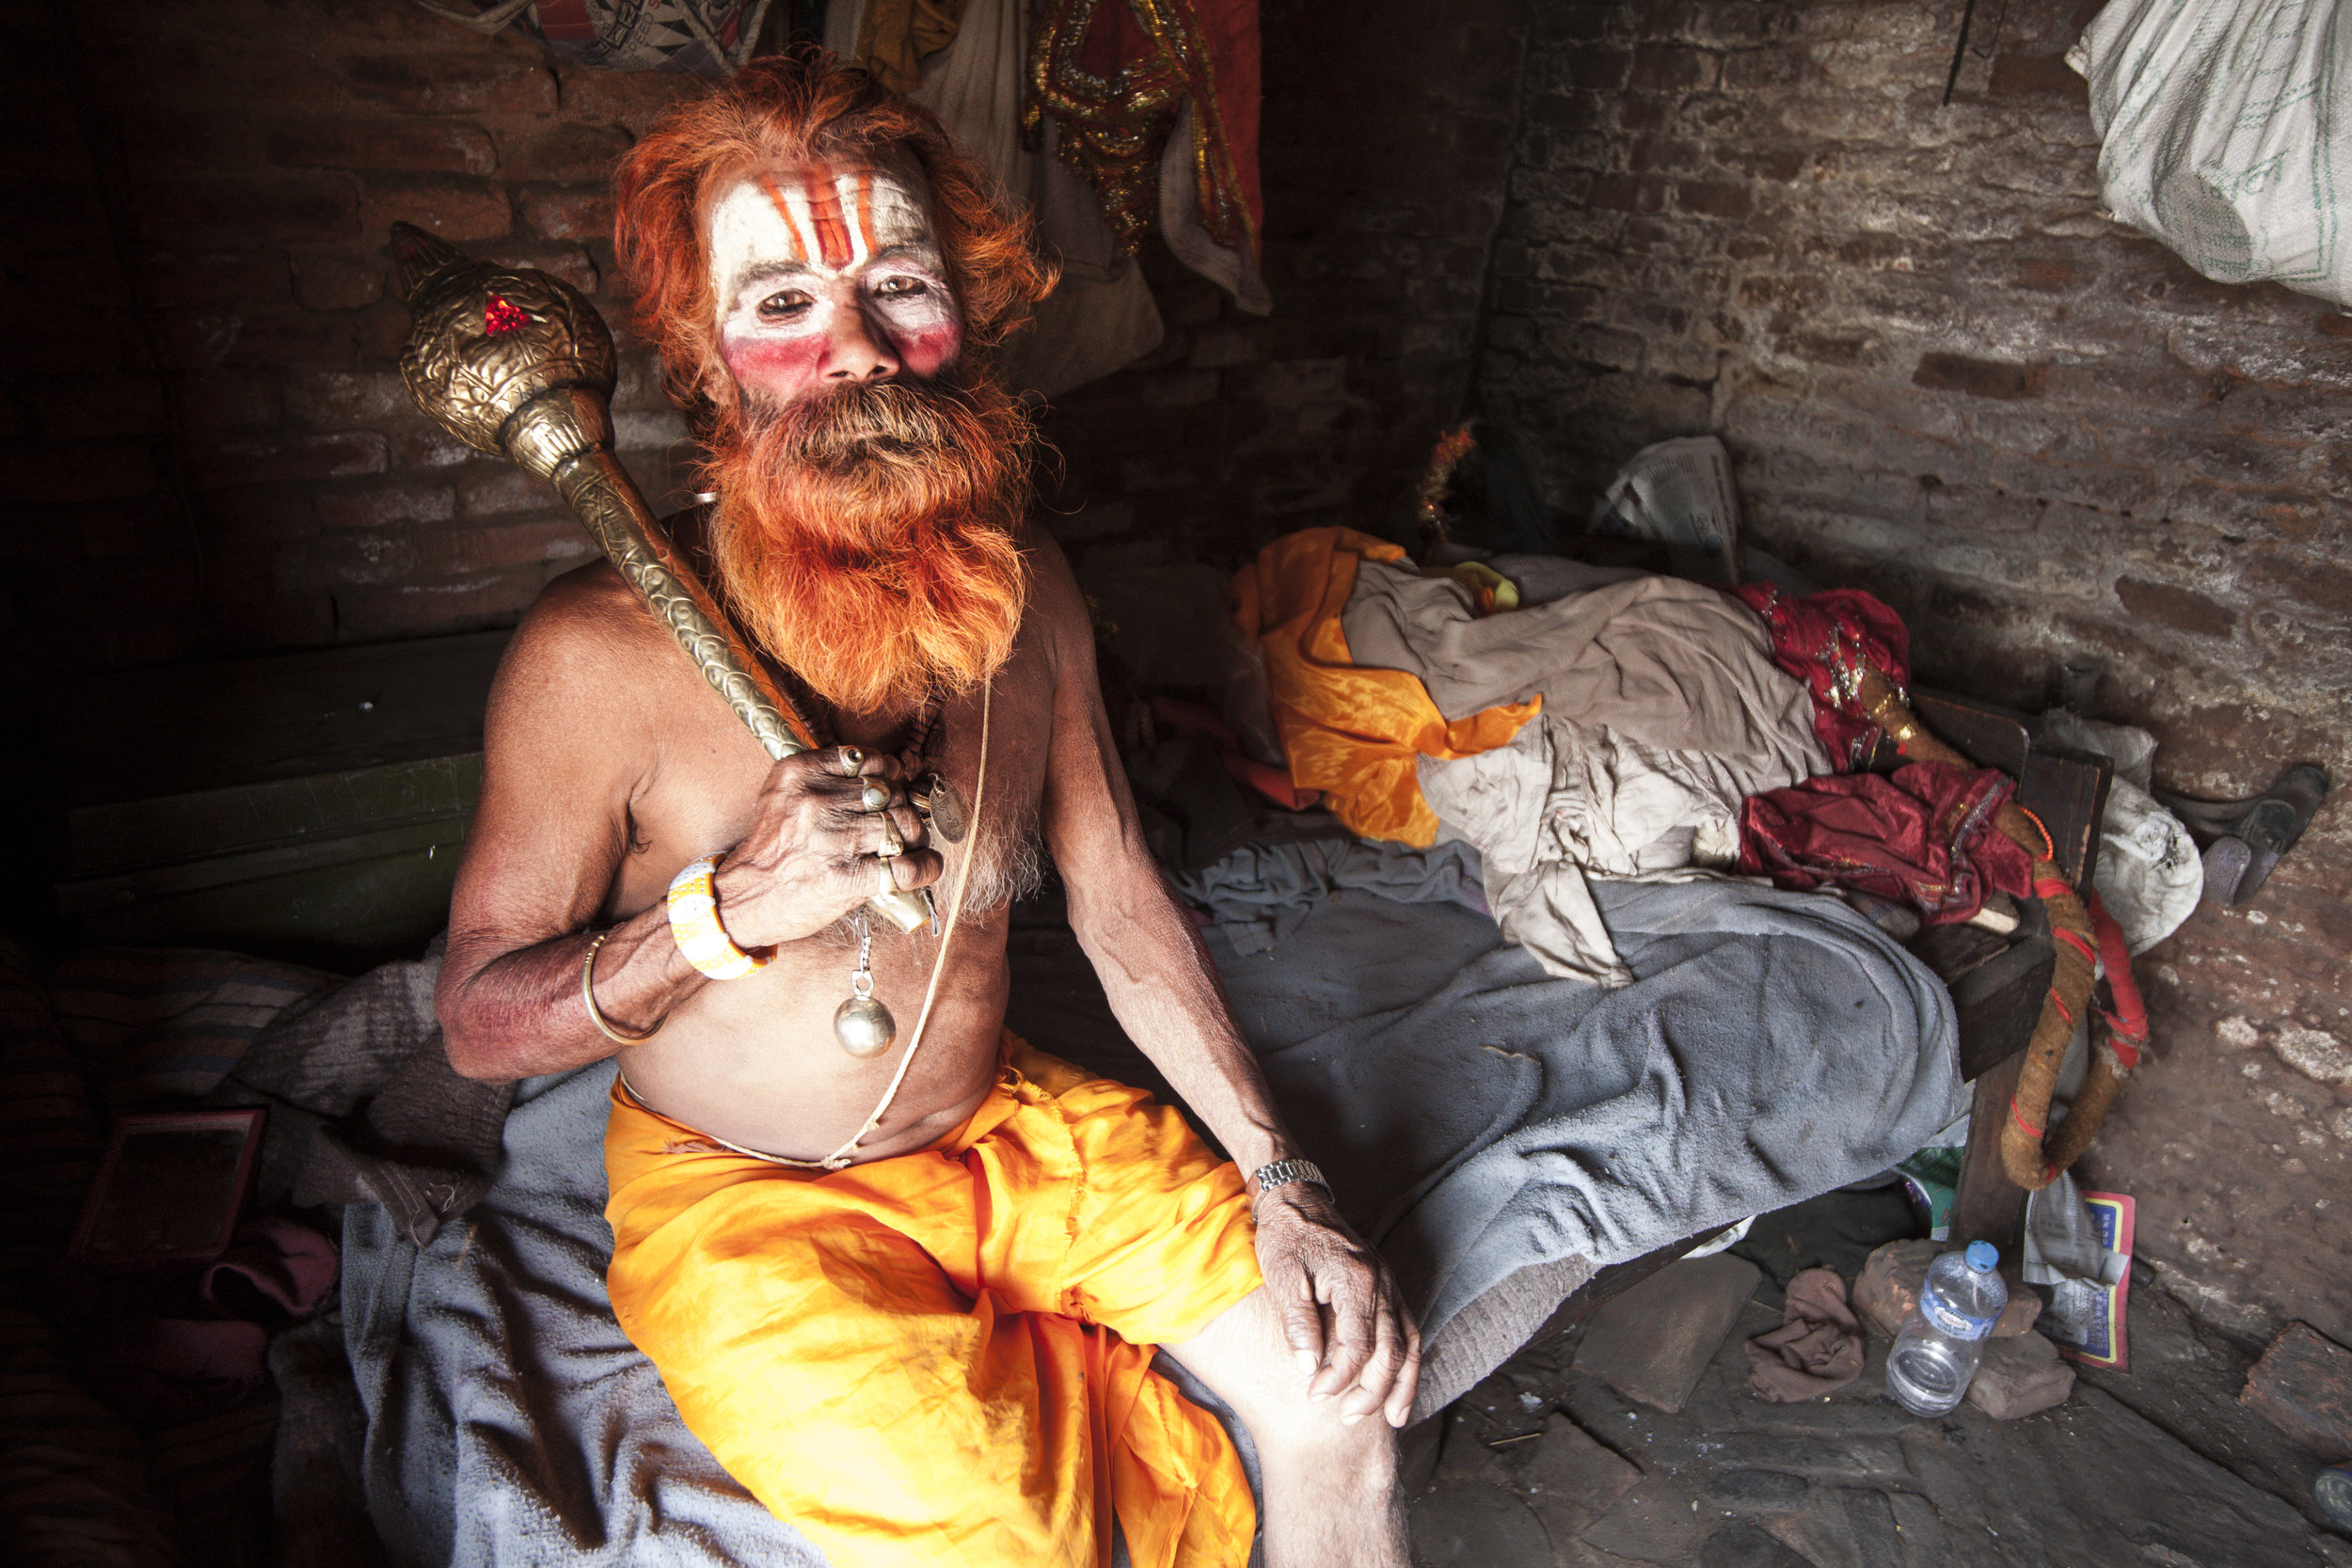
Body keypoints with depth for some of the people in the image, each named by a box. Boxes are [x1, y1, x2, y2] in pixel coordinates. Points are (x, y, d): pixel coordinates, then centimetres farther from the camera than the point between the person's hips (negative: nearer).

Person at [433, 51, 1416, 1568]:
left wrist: (1283, 1184, -5)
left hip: (1005, 1126, 4)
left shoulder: (1027, 585, -6)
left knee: (1348, 1374, -5)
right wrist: (735, 908, -28)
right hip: (742, 1194, -3)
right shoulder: (604, 652, -20)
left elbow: (1120, 900, 0)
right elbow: (480, 1021, -10)